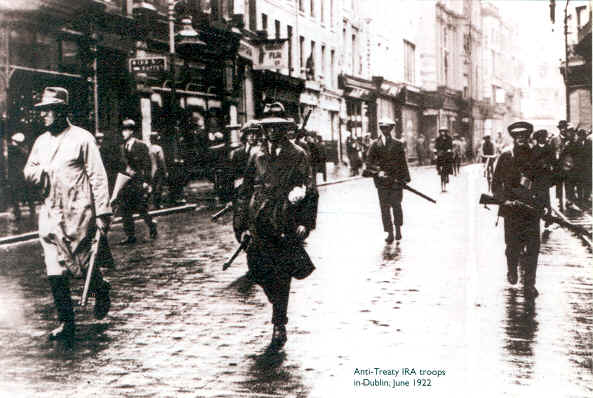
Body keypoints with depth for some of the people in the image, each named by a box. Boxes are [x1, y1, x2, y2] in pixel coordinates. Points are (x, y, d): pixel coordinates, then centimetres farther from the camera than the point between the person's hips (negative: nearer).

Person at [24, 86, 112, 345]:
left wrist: (103, 212, -11)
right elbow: (28, 173, 17)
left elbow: (98, 177, -6)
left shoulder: (82, 138, -4)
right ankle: (66, 324, 10)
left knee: (84, 264, 0)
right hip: (50, 214, 5)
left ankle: (101, 290, 33)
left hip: (79, 213, -5)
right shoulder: (41, 141, 14)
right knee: (54, 271, 1)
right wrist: (41, 171, -7)